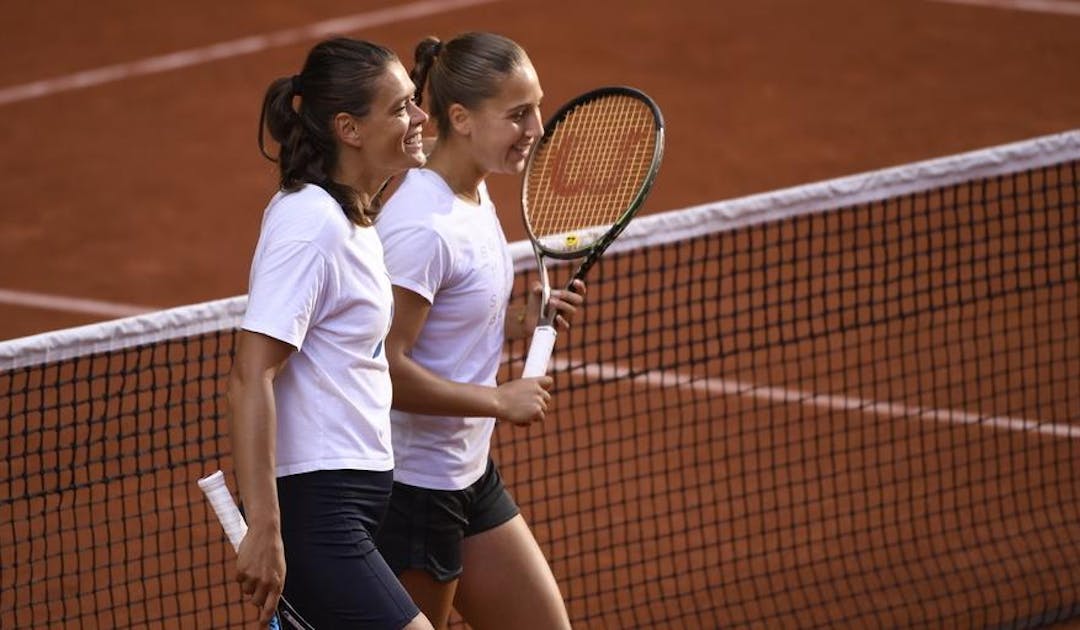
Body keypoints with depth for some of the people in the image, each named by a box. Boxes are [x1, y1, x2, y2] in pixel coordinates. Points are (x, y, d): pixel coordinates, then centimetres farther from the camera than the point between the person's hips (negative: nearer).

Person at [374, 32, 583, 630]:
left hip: (471, 478, 10)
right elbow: (385, 368, -26)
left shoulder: (475, 196, 7)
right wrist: (500, 401, -19)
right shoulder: (423, 225, -23)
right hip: (411, 487, -10)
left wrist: (518, 322, 3)